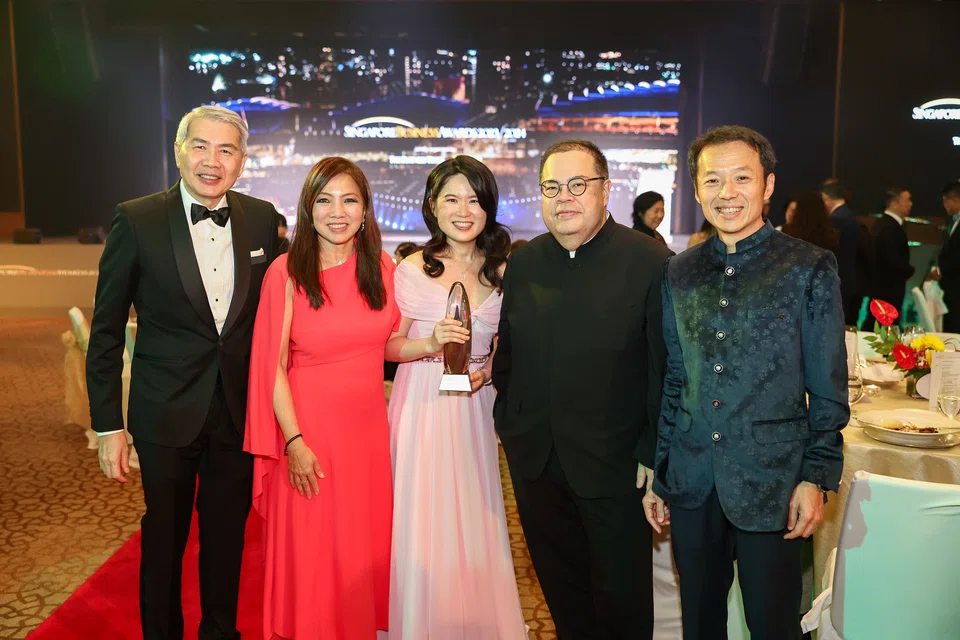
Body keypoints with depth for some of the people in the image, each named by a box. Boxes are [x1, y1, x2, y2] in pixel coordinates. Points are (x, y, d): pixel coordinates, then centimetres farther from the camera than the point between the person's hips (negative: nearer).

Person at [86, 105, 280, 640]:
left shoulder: (264, 220, -2)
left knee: (227, 537, 18)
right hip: (166, 414, -2)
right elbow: (106, 332, -5)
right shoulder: (138, 221, -9)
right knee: (164, 537, 14)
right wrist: (108, 425, -6)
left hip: (241, 413, 2)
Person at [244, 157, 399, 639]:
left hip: (368, 428, 4)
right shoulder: (287, 271, -9)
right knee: (308, 554, 8)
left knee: (364, 553, 14)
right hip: (308, 429, -3)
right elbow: (272, 365, -8)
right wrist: (294, 442, -12)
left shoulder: (381, 268, 2)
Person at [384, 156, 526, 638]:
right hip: (422, 406, -2)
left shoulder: (501, 269, 3)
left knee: (475, 522, 9)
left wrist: (490, 367, -5)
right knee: (423, 522, 4)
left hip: (475, 406, 3)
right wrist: (431, 343, -20)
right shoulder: (412, 270, -7)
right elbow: (389, 346, -3)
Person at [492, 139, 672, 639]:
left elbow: (666, 367, -12)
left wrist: (653, 454, -12)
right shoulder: (522, 263, 5)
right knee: (560, 586, 20)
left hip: (613, 466, -4)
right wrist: (507, 422, 9)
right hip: (534, 461, 5)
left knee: (621, 596, 13)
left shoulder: (650, 261, -11)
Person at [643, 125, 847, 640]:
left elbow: (828, 390, -3)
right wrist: (657, 475, 10)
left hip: (773, 483, -3)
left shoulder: (810, 269, -5)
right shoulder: (679, 274, 6)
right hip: (691, 482, 4)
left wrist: (816, 478, -9)